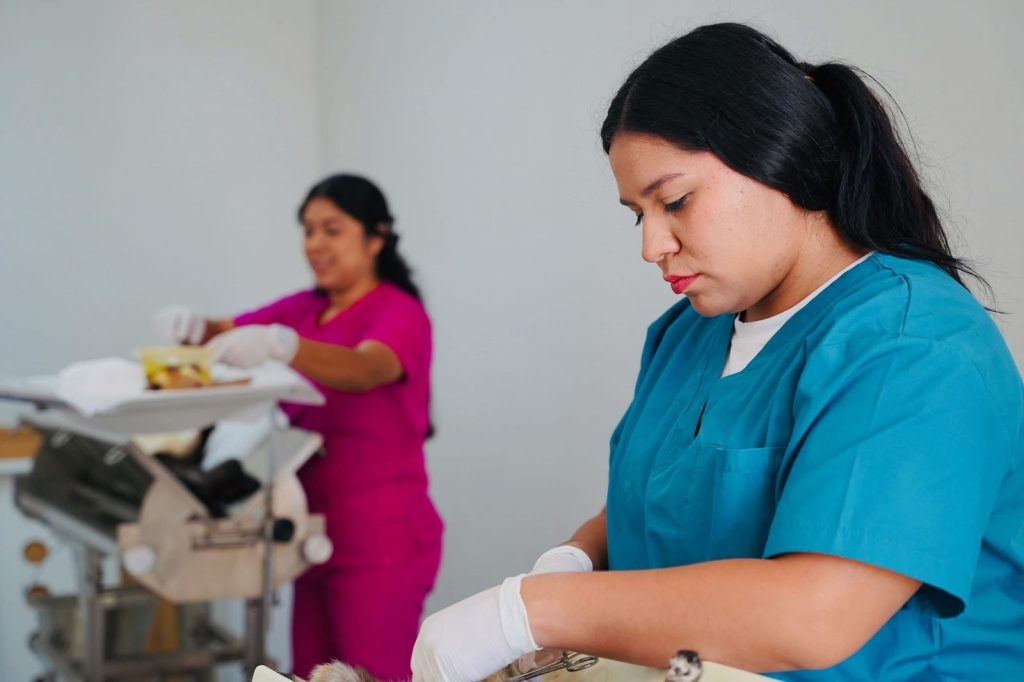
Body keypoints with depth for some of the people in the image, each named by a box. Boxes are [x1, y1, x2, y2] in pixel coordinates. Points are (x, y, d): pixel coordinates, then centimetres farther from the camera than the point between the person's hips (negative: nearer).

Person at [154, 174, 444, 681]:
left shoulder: (400, 314, -9)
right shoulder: (306, 310, 12)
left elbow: (365, 370, -29)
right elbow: (228, 335, 2)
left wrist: (279, 345, -45)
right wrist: (193, 328, -21)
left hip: (381, 540, -7)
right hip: (320, 532, 7)